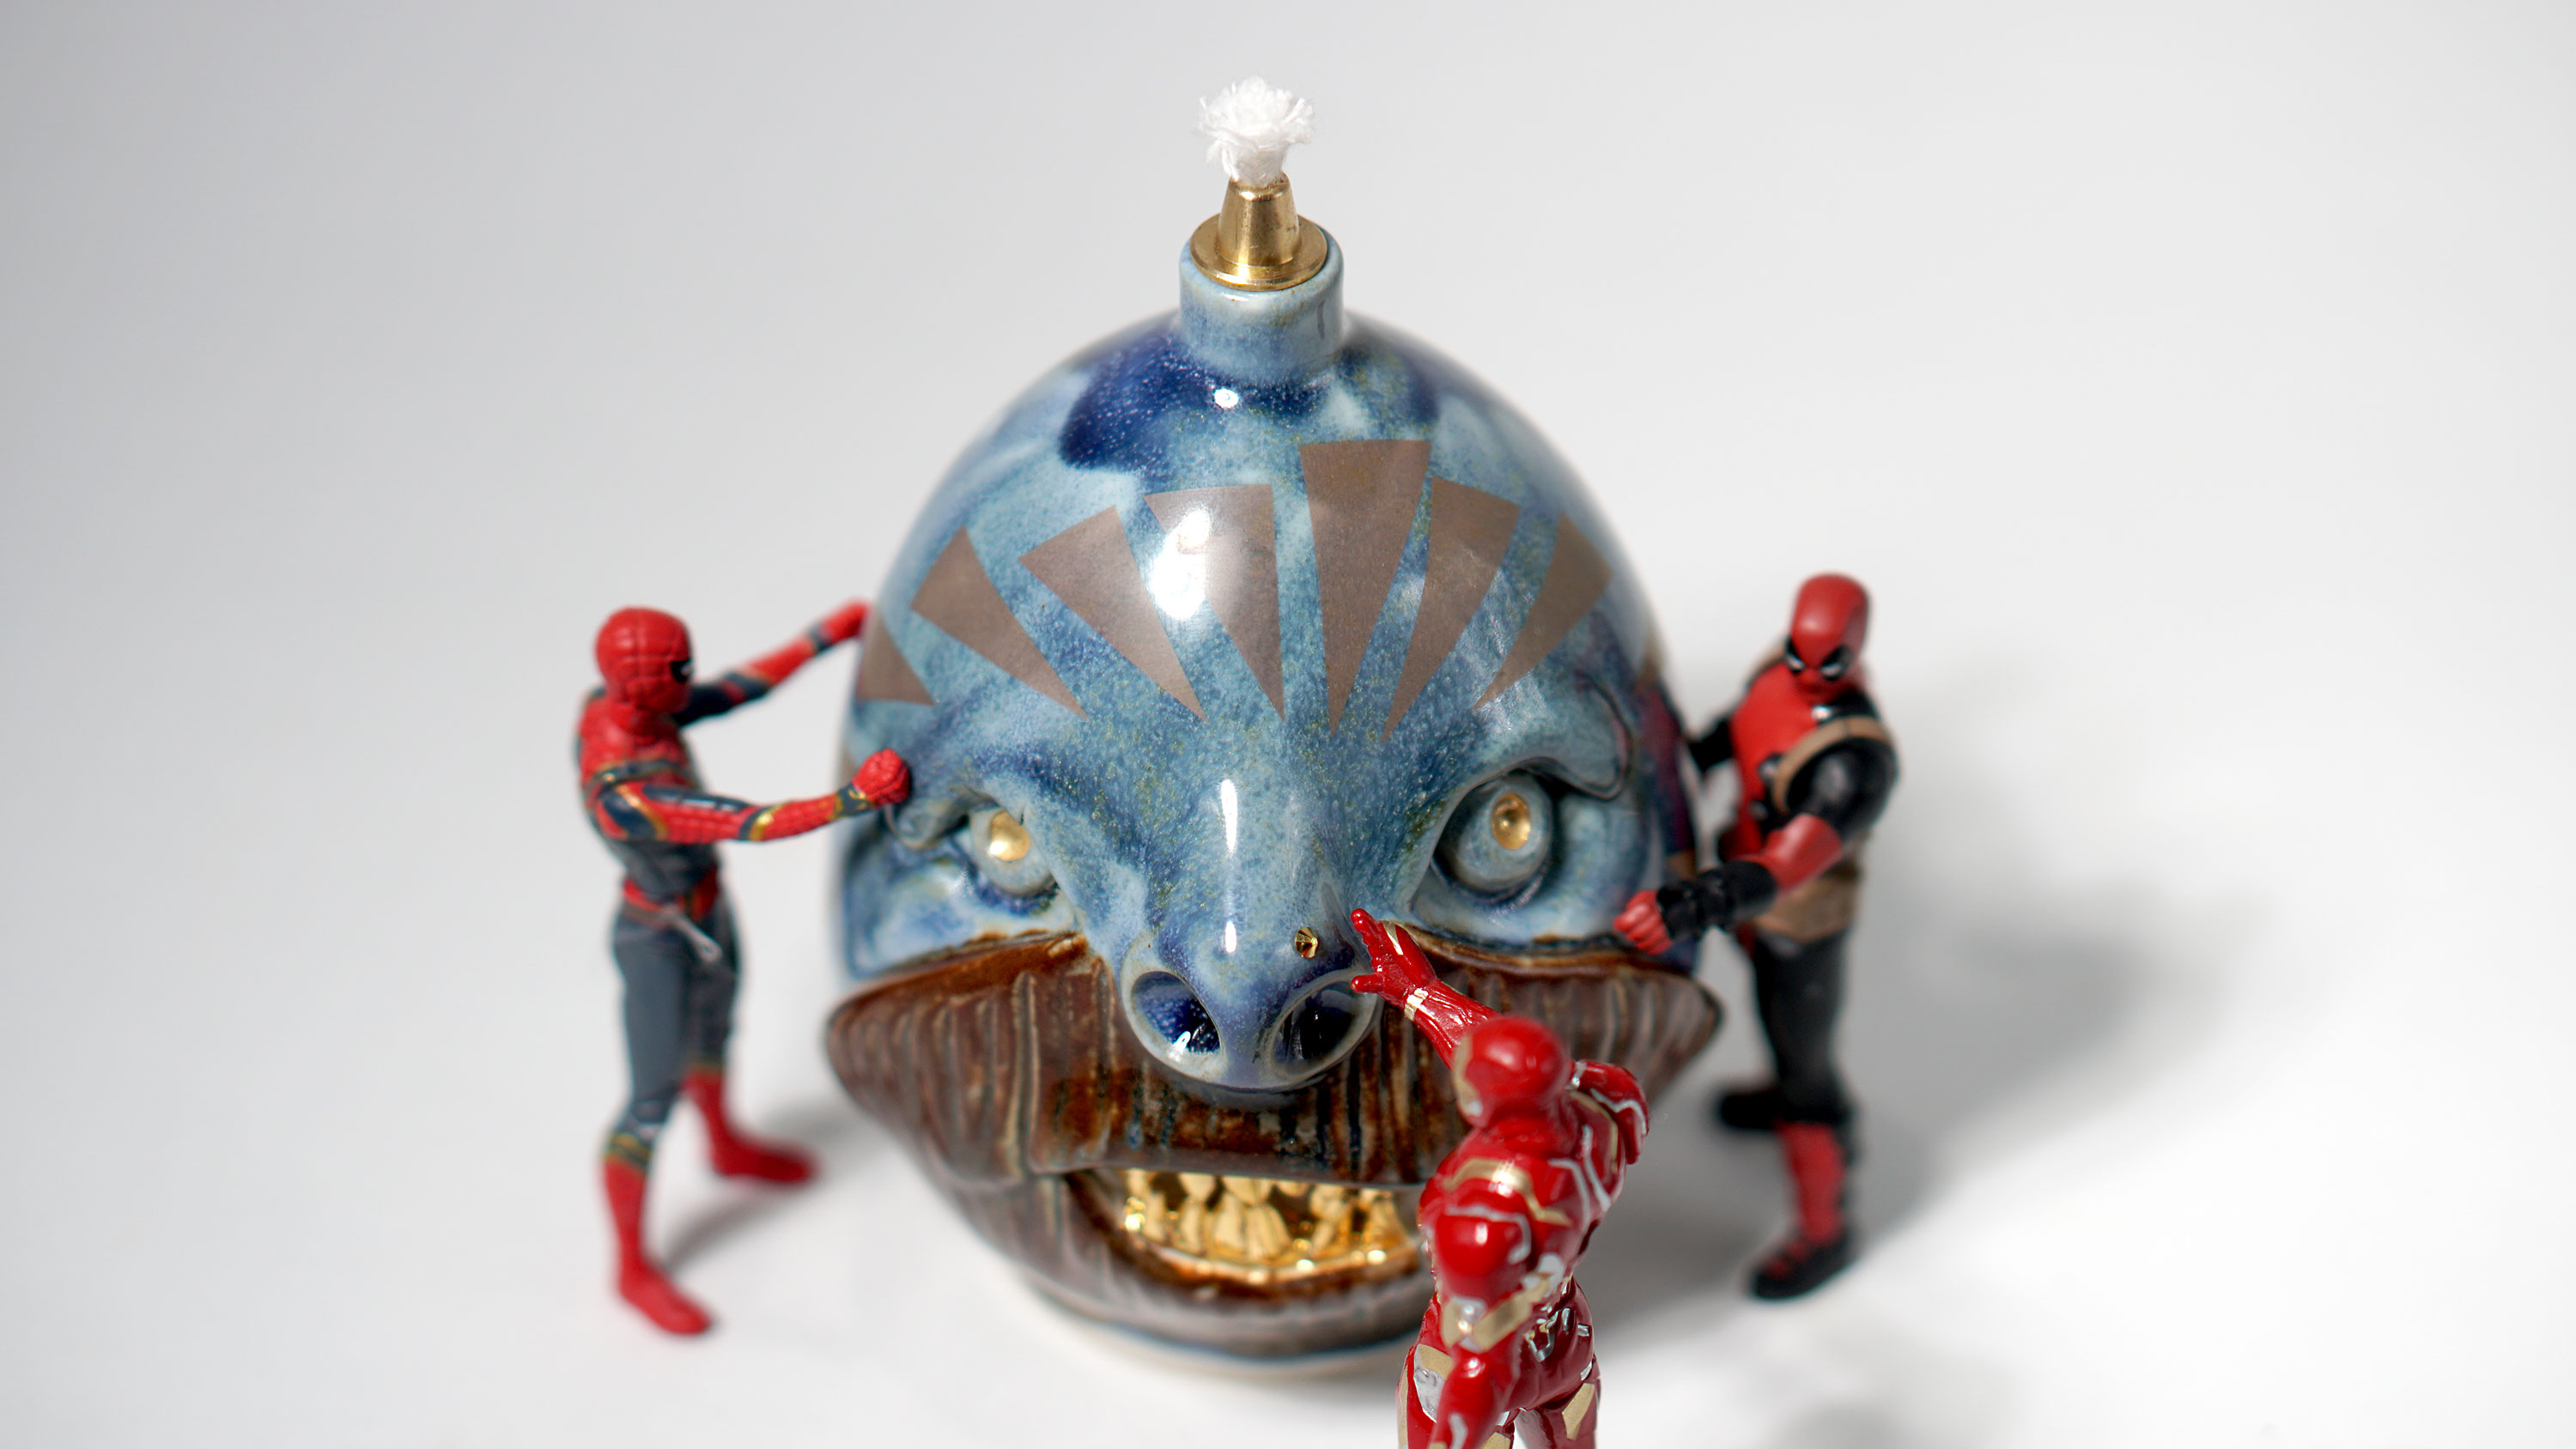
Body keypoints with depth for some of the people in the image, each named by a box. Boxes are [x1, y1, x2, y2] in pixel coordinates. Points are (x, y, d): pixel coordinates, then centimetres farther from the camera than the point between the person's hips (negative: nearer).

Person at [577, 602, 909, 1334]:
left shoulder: (615, 702, -17)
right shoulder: (625, 794, -42)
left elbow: (740, 688, -6)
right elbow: (753, 825, -41)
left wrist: (827, 635, -4)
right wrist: (855, 798, -39)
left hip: (707, 912, 9)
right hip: (661, 944, -9)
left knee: (714, 1028, 33)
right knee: (653, 1103, 9)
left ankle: (726, 1146, 62)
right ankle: (633, 1267, 29)